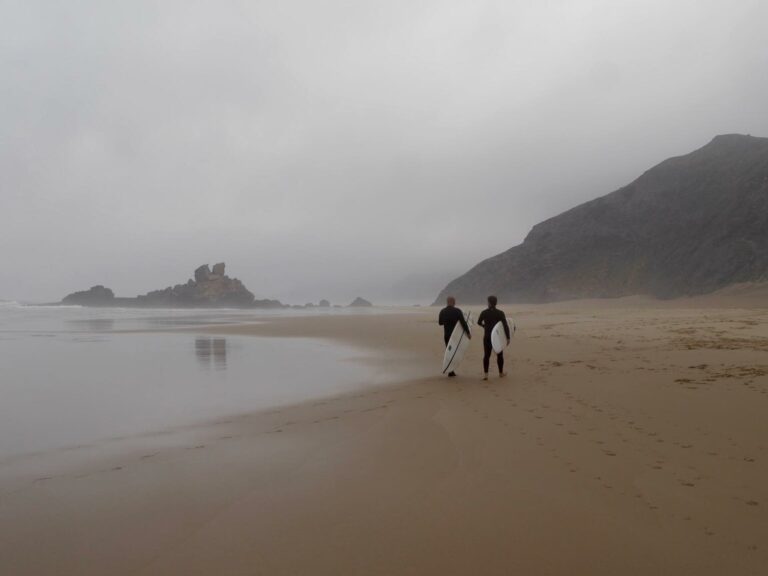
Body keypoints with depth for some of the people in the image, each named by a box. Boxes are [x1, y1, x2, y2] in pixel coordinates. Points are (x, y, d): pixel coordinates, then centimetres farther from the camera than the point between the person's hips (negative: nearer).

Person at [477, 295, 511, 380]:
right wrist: (508, 337, -10)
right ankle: (501, 372, 27)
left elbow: (479, 322, 11)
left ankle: (486, 374, -4)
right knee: (499, 354, 14)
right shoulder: (500, 313, -8)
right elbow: (506, 326, -13)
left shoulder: (484, 312, -4)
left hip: (487, 337, 1)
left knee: (486, 355, 4)